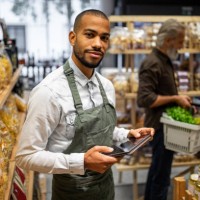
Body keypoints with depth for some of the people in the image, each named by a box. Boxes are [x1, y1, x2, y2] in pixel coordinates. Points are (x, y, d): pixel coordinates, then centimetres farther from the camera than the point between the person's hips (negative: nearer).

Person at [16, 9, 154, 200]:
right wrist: (82, 162, -30)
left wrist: (127, 135, -5)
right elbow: (27, 155, -21)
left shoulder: (107, 86, -1)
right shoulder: (48, 92, -24)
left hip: (106, 184, 6)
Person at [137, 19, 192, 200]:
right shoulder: (153, 63, -19)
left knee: (157, 170, 20)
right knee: (161, 175, -1)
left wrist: (179, 98, 9)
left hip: (165, 124, 10)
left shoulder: (165, 60, 13)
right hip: (160, 126, -10)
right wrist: (175, 98, -21)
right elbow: (144, 99, -26)